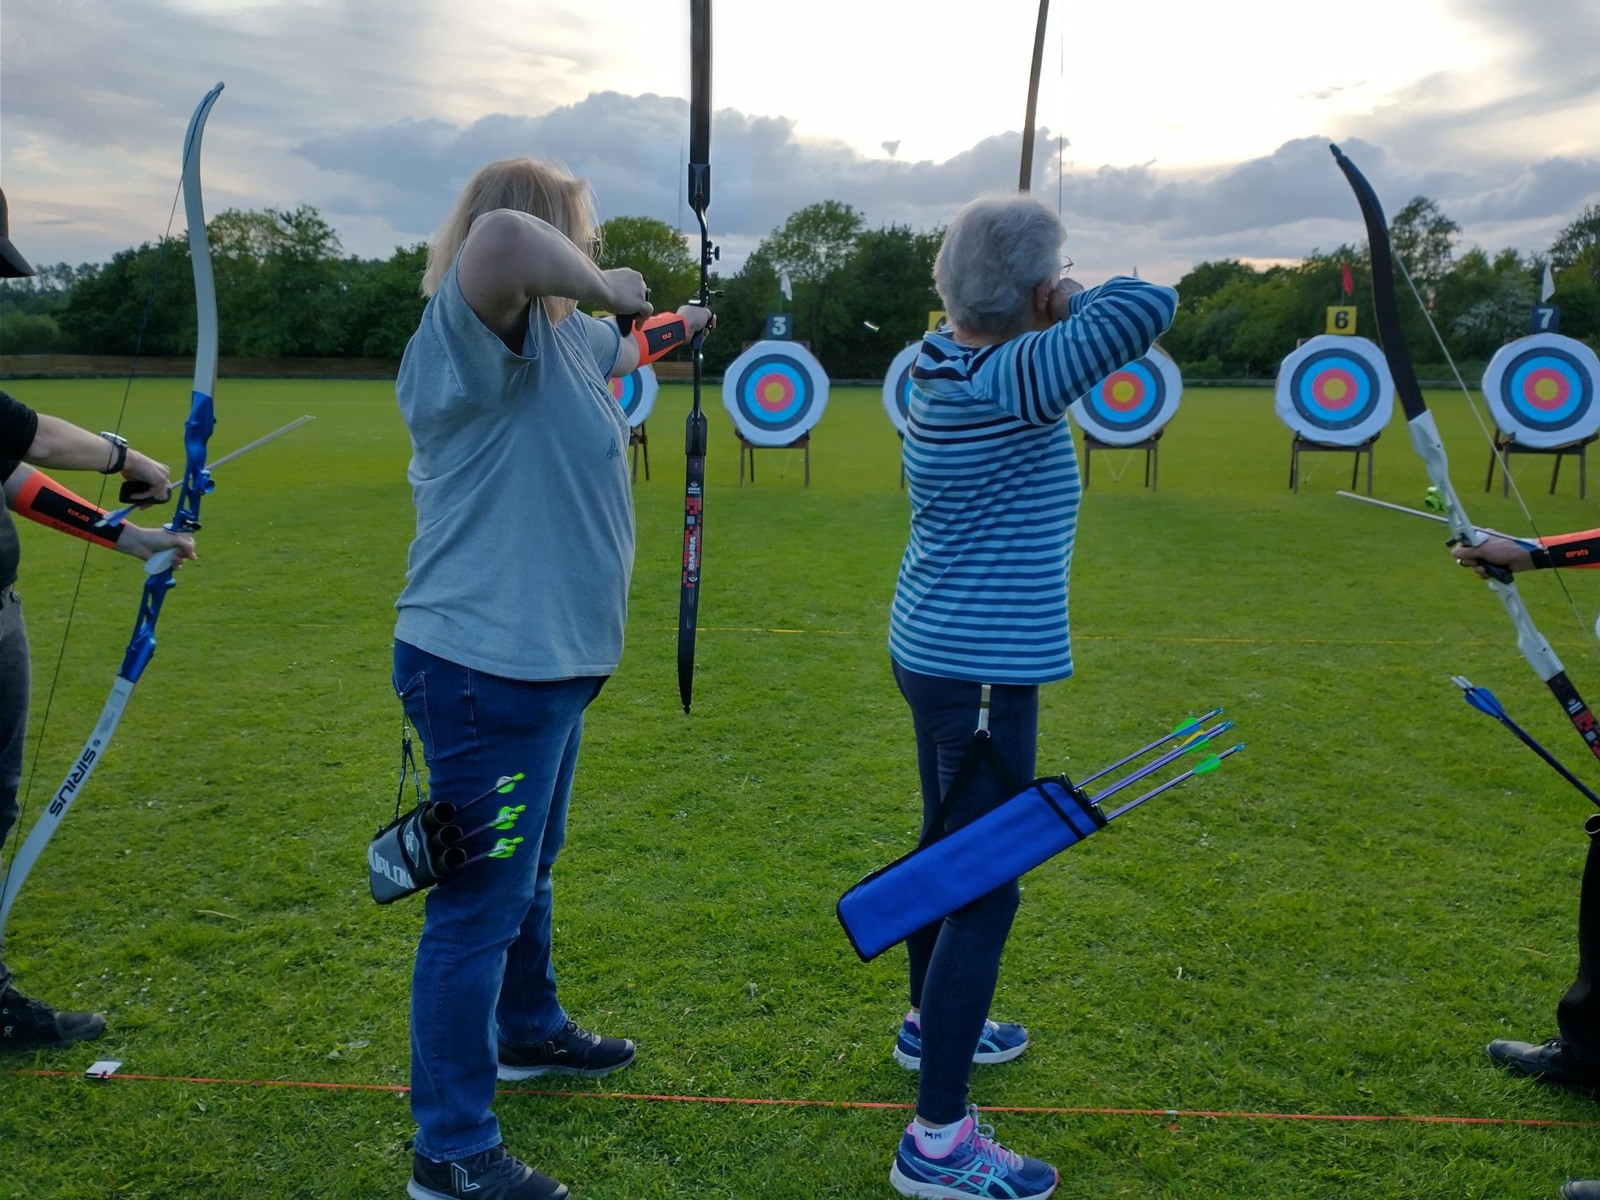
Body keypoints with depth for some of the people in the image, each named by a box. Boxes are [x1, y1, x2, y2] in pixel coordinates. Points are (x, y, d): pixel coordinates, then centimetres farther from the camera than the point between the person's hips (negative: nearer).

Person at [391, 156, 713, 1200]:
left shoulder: (560, 334, 10)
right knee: (482, 901, 1)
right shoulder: (473, 332, -20)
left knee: (528, 868, 27)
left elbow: (613, 348, 33)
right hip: (488, 671, -10)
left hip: (544, 664, 10)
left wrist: (666, 330, 52)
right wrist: (597, 284, -23)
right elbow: (497, 241, -42)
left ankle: (528, 1030, 50)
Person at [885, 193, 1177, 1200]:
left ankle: (934, 1024, 45)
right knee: (987, 889, -3)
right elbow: (1148, 307, -29)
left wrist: (1061, 320, 11)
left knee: (954, 851, 24)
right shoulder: (1004, 381, -23)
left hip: (937, 655, 10)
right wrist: (1077, 305, -12)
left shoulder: (951, 365, 4)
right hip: (981, 672, -10)